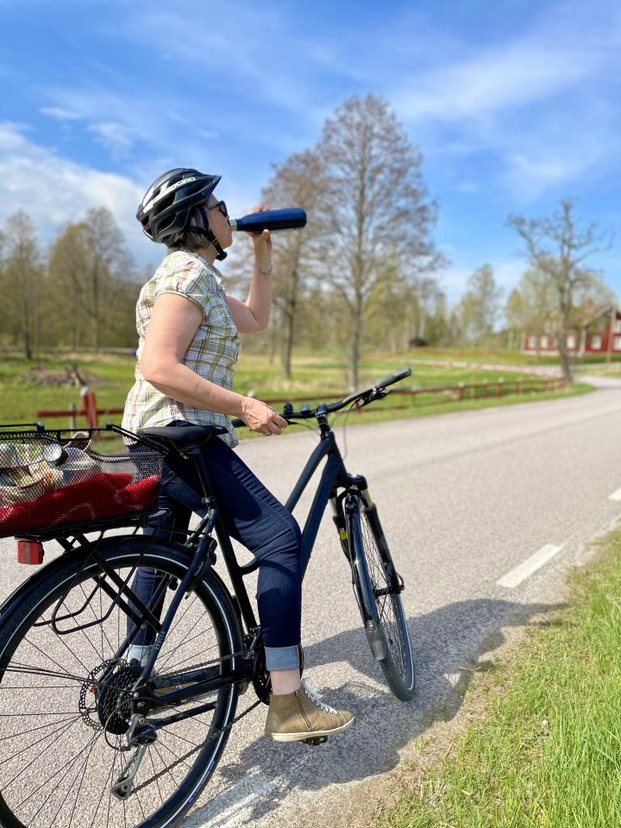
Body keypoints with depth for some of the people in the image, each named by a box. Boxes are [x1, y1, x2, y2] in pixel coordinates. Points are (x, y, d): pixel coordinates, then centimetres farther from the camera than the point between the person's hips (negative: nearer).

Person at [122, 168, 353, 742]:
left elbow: (256, 321, 28)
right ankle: (289, 704, -9)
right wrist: (244, 405, -24)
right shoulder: (188, 274, -13)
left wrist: (264, 257, 23)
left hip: (160, 439, 11)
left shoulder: (197, 277, 19)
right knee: (282, 541, -13)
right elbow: (160, 368, -24)